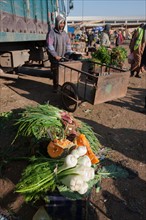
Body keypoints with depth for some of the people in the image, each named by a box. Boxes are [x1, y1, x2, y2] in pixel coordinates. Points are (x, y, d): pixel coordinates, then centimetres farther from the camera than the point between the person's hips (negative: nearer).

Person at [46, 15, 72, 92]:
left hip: (64, 57, 4)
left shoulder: (64, 33, 10)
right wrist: (56, 56, -19)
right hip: (54, 57, -4)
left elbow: (68, 44, 15)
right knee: (55, 73, 6)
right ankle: (55, 86, 21)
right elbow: (49, 46, -14)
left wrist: (69, 53, 1)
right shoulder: (52, 32, -8)